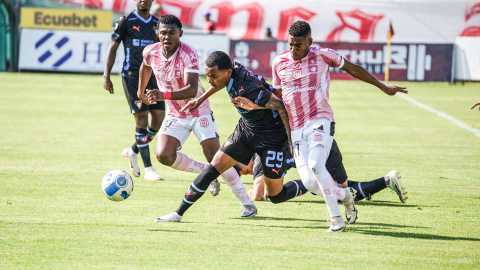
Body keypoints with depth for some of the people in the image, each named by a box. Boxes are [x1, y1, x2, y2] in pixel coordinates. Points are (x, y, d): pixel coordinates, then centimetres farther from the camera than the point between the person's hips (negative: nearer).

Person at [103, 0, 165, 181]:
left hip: (152, 76, 5)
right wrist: (106, 76, -5)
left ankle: (133, 152, 23)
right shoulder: (126, 21, -1)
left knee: (159, 119, -2)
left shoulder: (157, 23, 13)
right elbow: (112, 48, 2)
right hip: (132, 76, -5)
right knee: (142, 118, -11)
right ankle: (148, 169, -7)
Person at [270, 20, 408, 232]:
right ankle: (344, 195, 20)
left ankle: (336, 217, -19)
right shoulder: (279, 63, 6)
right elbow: (277, 96, 18)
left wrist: (383, 87, 17)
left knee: (316, 165, -29)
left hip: (320, 121, -4)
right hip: (296, 128, 4)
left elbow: (354, 69, 11)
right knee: (310, 183, -10)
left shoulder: (323, 56, -2)